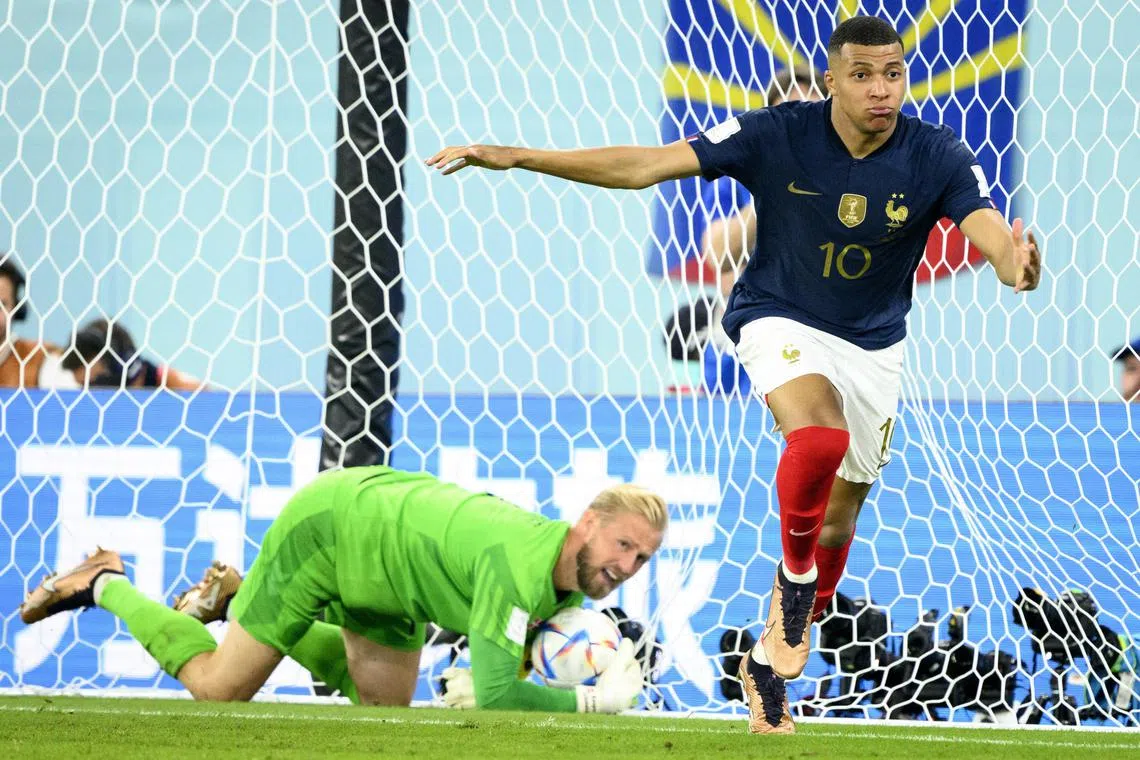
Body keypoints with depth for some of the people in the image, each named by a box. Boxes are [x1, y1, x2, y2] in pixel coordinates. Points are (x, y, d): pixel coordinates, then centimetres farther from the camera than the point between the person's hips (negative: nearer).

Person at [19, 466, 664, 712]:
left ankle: (244, 599, 32)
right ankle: (108, 588, 23)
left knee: (384, 707, 18)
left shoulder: (576, 578, -11)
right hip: (330, 523, -8)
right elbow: (495, 694, -45)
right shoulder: (519, 566, -39)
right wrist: (593, 701, -38)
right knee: (219, 688, 1)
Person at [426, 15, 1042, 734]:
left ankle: (771, 658, 31)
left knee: (839, 516, 10)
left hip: (873, 345, 3)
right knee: (820, 438, -34)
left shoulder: (938, 157, -17)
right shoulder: (778, 135, -20)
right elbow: (646, 165, -19)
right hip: (782, 320, -3)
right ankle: (794, 581, -10)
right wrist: (517, 158, -24)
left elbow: (991, 231, -30)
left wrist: (1015, 265, -56)